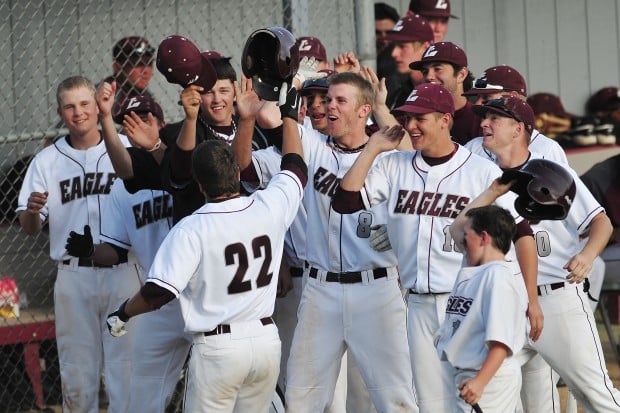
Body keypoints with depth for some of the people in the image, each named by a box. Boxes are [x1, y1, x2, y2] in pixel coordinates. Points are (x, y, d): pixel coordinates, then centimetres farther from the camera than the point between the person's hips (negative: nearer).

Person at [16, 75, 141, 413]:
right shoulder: (46, 161, 5)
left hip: (122, 272, -1)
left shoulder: (127, 148, 0)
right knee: (77, 369, 7)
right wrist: (32, 211, -18)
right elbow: (29, 229, 5)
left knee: (126, 364, 1)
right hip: (73, 277, 2)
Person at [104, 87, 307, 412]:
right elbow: (296, 168, 18)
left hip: (217, 347, -5)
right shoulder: (269, 208, -2)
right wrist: (289, 115, 32)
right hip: (266, 340, 5)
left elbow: (159, 292, -18)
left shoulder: (191, 230, -15)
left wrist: (122, 313, 1)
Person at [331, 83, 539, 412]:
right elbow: (344, 201, 0)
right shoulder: (394, 166, 7)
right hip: (420, 307, 4)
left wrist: (531, 300, -9)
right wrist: (373, 148, -1)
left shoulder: (483, 172, -4)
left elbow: (521, 233, -3)